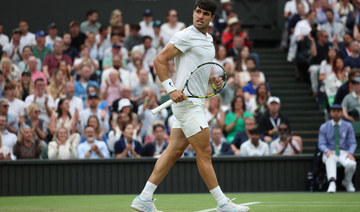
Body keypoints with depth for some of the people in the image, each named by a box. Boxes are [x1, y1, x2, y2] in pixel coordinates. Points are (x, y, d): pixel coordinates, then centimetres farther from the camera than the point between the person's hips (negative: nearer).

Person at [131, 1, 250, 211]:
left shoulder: (208, 39, 16)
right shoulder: (186, 36, -11)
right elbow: (159, 60, -13)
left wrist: (213, 79, 8)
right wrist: (172, 89, -21)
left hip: (196, 101, 9)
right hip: (186, 101, -9)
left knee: (175, 151, 7)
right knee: (204, 152, -5)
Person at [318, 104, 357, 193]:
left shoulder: (348, 126, 9)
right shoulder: (324, 127, 7)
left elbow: (352, 143, 6)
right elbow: (321, 144, 2)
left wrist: (350, 153, -17)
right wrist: (327, 151, -22)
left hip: (344, 153, 1)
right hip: (330, 152, -1)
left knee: (351, 164, -33)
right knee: (330, 160, -39)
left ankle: (347, 182, 0)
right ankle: (332, 183, -56)